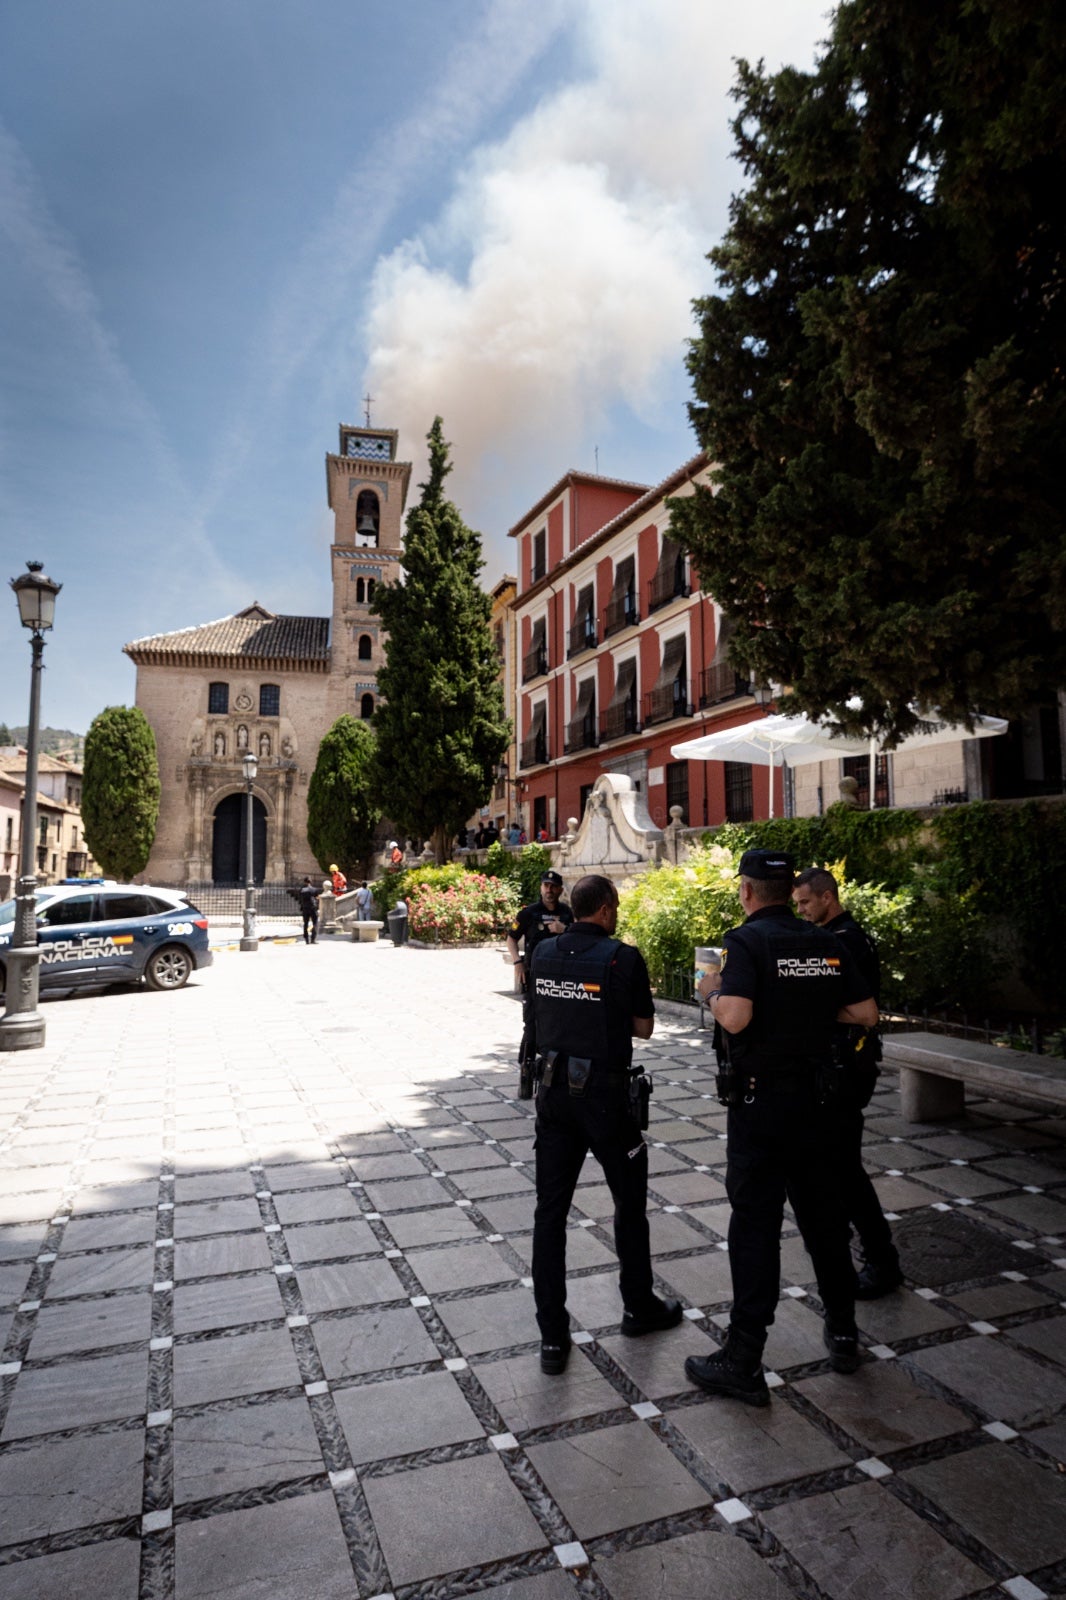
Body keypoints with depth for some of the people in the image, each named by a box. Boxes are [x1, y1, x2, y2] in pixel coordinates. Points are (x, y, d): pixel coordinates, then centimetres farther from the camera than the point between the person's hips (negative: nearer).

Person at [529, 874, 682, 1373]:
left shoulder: (543, 952, 0)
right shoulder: (623, 958, -15)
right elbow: (643, 1028, -6)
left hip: (554, 1089, 4)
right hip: (606, 1093, -4)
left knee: (550, 1209, 10)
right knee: (630, 1203, 17)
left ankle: (552, 1336, 15)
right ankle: (639, 1308, 35)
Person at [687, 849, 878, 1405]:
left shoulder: (746, 941, -15)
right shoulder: (828, 944, 3)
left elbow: (735, 1017, -27)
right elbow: (865, 1013, 4)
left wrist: (712, 990, -8)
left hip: (761, 1100, -6)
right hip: (818, 1095, 6)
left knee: (755, 1224, 1)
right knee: (825, 1215, 19)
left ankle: (743, 1362, 10)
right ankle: (843, 1334, 35)